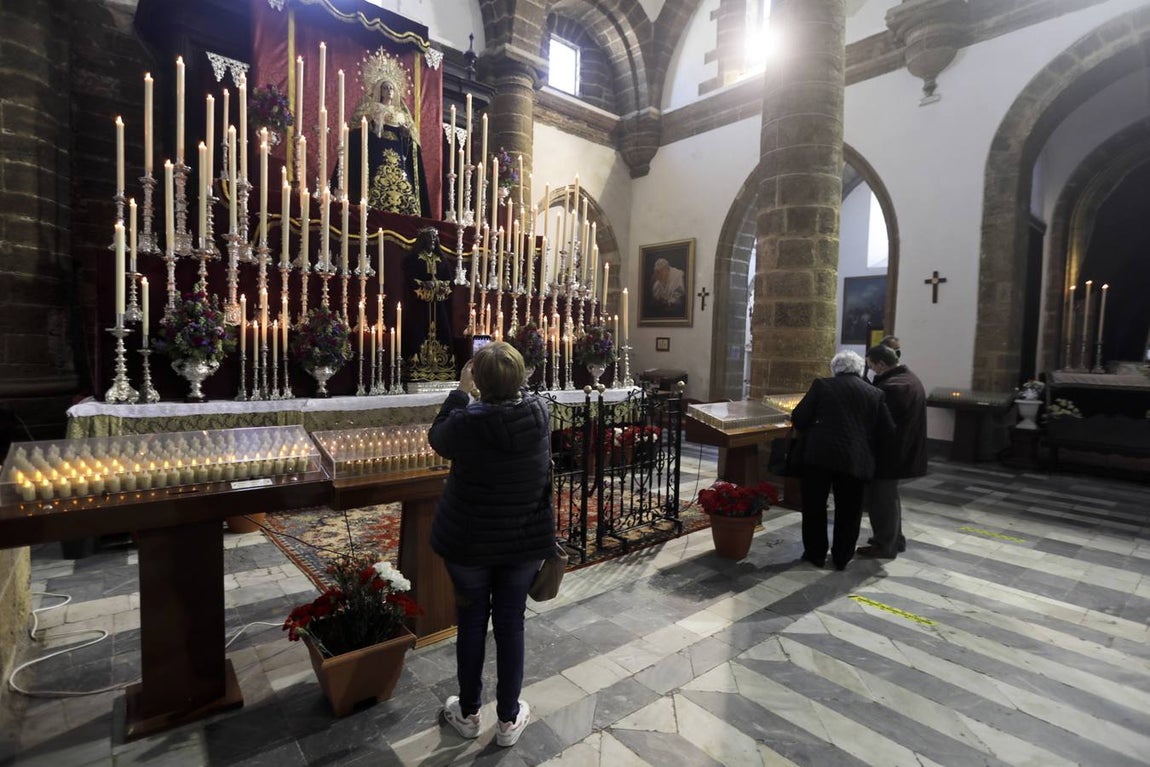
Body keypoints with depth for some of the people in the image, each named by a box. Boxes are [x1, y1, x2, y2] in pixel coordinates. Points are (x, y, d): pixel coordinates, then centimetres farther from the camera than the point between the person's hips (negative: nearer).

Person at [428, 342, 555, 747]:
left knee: (471, 623, 18)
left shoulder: (465, 423, -23)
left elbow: (437, 438, 0)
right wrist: (507, 382, 9)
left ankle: (468, 713, 39)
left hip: (468, 542, -2)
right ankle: (509, 719, 34)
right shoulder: (541, 414, -14)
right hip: (526, 542, 2)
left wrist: (460, 392, 2)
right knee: (511, 625, 17)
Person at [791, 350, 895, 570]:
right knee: (848, 511, 15)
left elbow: (798, 418, -2)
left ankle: (815, 554, 21)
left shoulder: (822, 385, 0)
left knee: (814, 507, 12)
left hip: (820, 455, -2)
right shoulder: (875, 393, 8)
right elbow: (887, 431, 8)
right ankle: (842, 558, 24)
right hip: (856, 461, 3)